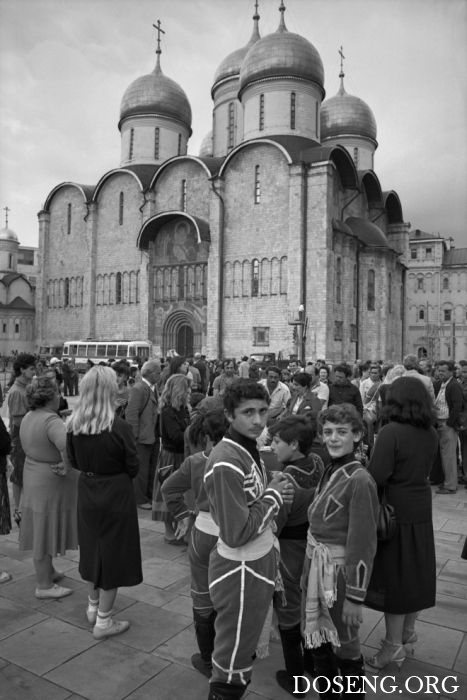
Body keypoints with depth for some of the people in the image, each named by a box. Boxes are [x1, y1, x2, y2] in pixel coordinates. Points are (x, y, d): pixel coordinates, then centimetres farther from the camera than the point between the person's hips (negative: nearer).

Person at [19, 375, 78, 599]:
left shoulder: (28, 417, 3)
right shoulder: (50, 420, -27)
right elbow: (67, 443, -45)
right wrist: (67, 466, -29)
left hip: (34, 478, 9)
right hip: (51, 482, -9)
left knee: (41, 529, 21)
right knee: (46, 531, 3)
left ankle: (47, 572, 38)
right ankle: (44, 586, 17)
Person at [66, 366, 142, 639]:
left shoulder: (74, 424, -9)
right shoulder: (120, 427, -23)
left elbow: (74, 461, 4)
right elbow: (133, 466, -12)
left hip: (86, 492, 5)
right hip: (116, 495, -5)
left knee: (92, 548, 23)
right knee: (113, 553, 10)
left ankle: (93, 606, 42)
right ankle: (103, 621, 22)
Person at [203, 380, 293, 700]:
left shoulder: (250, 448, 1)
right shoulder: (226, 463, -26)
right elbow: (237, 532, -26)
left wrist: (272, 491, -8)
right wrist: (273, 496, -17)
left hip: (260, 561, 8)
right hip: (240, 571, -8)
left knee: (243, 651, 26)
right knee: (233, 665, 12)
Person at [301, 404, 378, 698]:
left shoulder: (359, 480, -21)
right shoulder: (329, 472, 3)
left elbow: (363, 543, -19)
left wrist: (356, 596, -16)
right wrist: (309, 569, 11)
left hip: (340, 571, -7)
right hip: (314, 565, 7)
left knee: (344, 646, 13)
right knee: (317, 640, 22)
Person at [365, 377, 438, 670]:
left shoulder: (391, 432, -21)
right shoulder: (431, 434, 0)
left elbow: (377, 476, -22)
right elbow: (425, 469, 9)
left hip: (395, 510, -6)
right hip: (422, 508, 7)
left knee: (393, 575, 7)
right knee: (416, 571, 19)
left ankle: (394, 646, 19)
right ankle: (409, 630, 38)